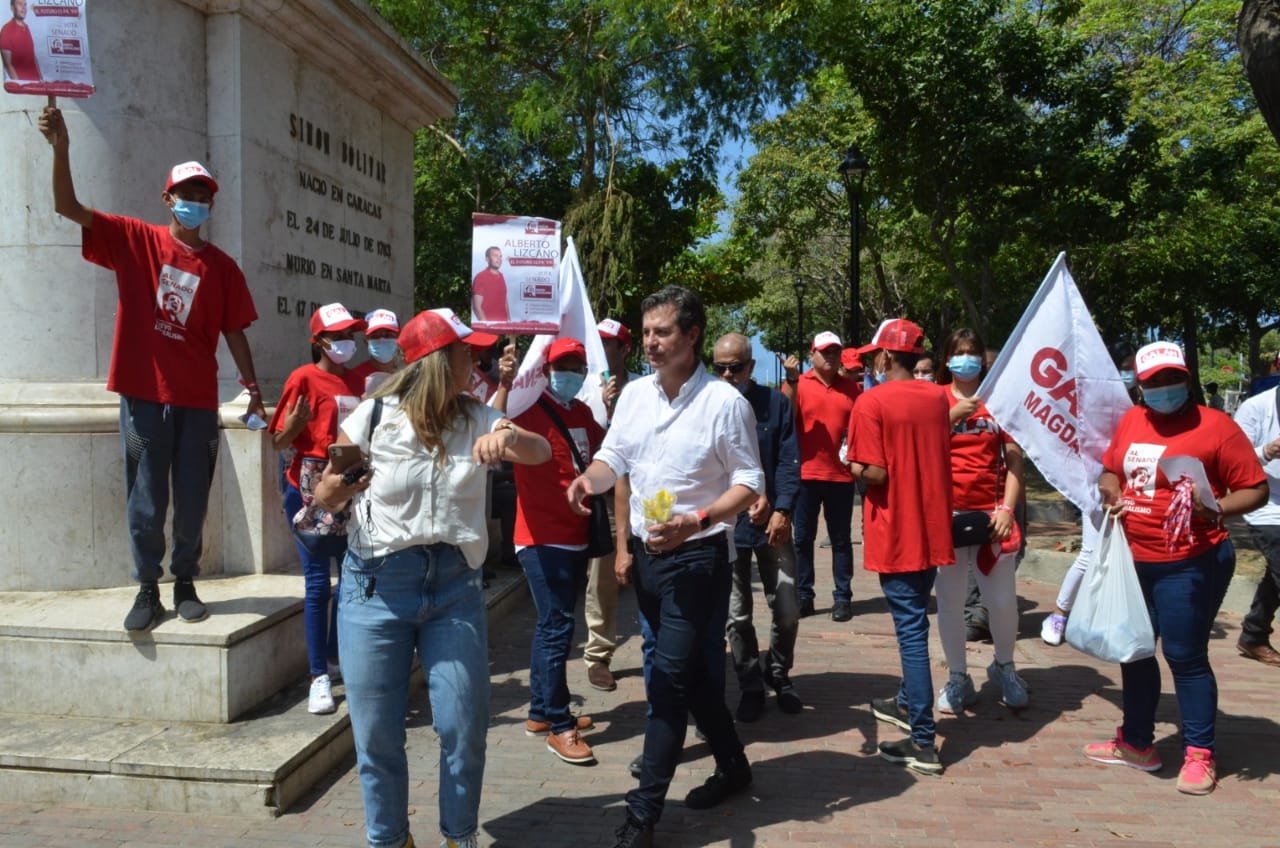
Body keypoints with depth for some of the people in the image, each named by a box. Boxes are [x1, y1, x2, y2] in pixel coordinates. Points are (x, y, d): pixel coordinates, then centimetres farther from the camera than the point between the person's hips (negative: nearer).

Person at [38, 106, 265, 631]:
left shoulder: (222, 267, 5)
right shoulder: (135, 241, 2)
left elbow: (234, 332, 7)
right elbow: (68, 208, -5)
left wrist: (252, 386, 2)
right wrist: (61, 148, -18)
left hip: (198, 399, 1)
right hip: (143, 394, -1)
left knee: (192, 500, 7)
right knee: (145, 501, 5)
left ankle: (185, 583, 24)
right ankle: (147, 590, 18)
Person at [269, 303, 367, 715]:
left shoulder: (357, 381, 9)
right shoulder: (304, 378, -7)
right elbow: (279, 441, -9)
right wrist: (294, 425, -27)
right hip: (312, 490, -5)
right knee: (318, 581, -3)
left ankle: (336, 659, 27)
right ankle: (319, 677, 5)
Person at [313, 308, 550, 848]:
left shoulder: (477, 419, 3)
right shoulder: (373, 417, -5)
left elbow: (541, 453, -12)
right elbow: (324, 500, 2)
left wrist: (511, 436, -34)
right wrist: (333, 489, -22)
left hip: (455, 586, 2)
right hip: (377, 585, -2)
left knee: (465, 728, 3)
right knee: (376, 734, 6)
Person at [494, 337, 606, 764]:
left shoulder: (583, 413, 12)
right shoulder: (531, 408, -12)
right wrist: (504, 385, -42)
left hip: (576, 536, 9)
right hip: (543, 537, -8)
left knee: (552, 625, 16)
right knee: (557, 627, -8)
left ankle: (541, 713, 28)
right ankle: (559, 726, 1)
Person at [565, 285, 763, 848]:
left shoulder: (724, 401, -14)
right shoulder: (634, 394, 3)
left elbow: (749, 482, -12)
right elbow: (614, 457, 9)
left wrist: (697, 520, -27)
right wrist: (588, 479, -14)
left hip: (696, 556, -6)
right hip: (646, 551, 6)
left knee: (671, 679, -6)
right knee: (692, 671, 18)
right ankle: (733, 767, 38)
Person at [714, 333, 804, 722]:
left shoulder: (776, 402, 0)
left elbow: (789, 461, -2)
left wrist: (782, 510, -13)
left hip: (773, 522, 1)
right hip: (727, 525, -1)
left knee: (787, 610, 7)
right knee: (737, 615, 7)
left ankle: (778, 673, 31)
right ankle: (751, 687, 24)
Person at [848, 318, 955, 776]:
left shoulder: (871, 403, -15)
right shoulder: (937, 398, 5)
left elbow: (875, 473, -19)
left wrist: (852, 466, 0)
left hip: (896, 533, -6)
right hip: (933, 528, 7)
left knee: (911, 630, -3)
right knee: (914, 621, 21)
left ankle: (923, 743, 1)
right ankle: (907, 703, 38)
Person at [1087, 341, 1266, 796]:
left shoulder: (1215, 425, -10)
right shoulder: (1130, 421, 7)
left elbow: (1255, 489, -9)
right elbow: (1110, 469, 19)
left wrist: (1218, 509, -27)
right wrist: (1109, 487, -3)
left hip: (1191, 565, -6)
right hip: (1133, 560, 7)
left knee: (1185, 656, 0)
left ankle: (1200, 754, 18)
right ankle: (1136, 742, 31)